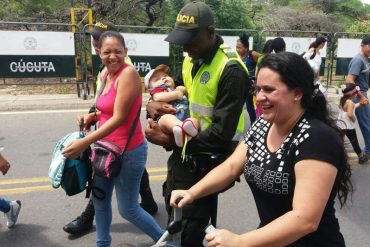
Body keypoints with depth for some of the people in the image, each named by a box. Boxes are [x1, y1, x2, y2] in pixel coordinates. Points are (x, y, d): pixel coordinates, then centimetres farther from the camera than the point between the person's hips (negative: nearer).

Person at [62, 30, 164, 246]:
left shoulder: (128, 73, -19)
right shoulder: (106, 74, 7)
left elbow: (119, 117, -24)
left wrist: (84, 143, -25)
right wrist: (92, 116, -3)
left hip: (128, 151, -9)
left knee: (128, 210, 6)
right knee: (100, 199, 21)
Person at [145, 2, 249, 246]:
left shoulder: (231, 70, -23)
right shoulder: (190, 59, 5)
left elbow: (222, 134, -25)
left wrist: (170, 141, -21)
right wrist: (154, 104, -5)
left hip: (206, 163, -8)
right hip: (182, 155, 8)